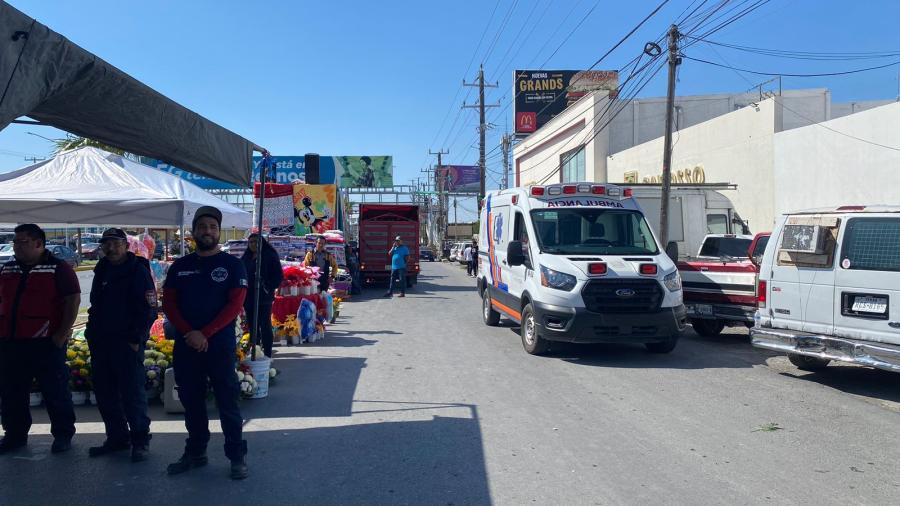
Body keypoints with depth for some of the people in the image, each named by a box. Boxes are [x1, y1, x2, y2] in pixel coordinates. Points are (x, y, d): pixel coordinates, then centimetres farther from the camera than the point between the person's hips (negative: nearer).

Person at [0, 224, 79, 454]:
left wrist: (63, 333, -14)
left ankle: (63, 434, 14)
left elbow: (73, 300, -8)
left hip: (46, 343, -6)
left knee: (55, 391, 2)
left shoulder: (58, 269, -4)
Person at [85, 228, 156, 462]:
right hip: (100, 343, 8)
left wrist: (136, 339, -15)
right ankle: (117, 437, 25)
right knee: (104, 392, 12)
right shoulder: (102, 271, 14)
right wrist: (92, 333, 15)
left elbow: (149, 310, -12)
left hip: (127, 344, -7)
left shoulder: (138, 271, -8)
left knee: (132, 393, -4)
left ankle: (140, 441, 8)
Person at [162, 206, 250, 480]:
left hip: (220, 345, -4)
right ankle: (195, 452, 27)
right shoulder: (180, 266, 10)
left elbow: (236, 304, -9)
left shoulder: (232, 265, -1)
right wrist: (189, 333, -10)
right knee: (191, 401, 13)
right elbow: (168, 303, 6)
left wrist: (205, 334, -15)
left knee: (227, 401, 0)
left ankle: (237, 456, 9)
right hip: (185, 346, 4)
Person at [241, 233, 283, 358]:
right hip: (248, 297, 5)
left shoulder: (270, 256, -3)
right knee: (252, 326, 8)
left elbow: (279, 276, -6)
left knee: (265, 326, -2)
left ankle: (267, 354, 2)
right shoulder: (246, 257, 14)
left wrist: (269, 288, -15)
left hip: (264, 297, -5)